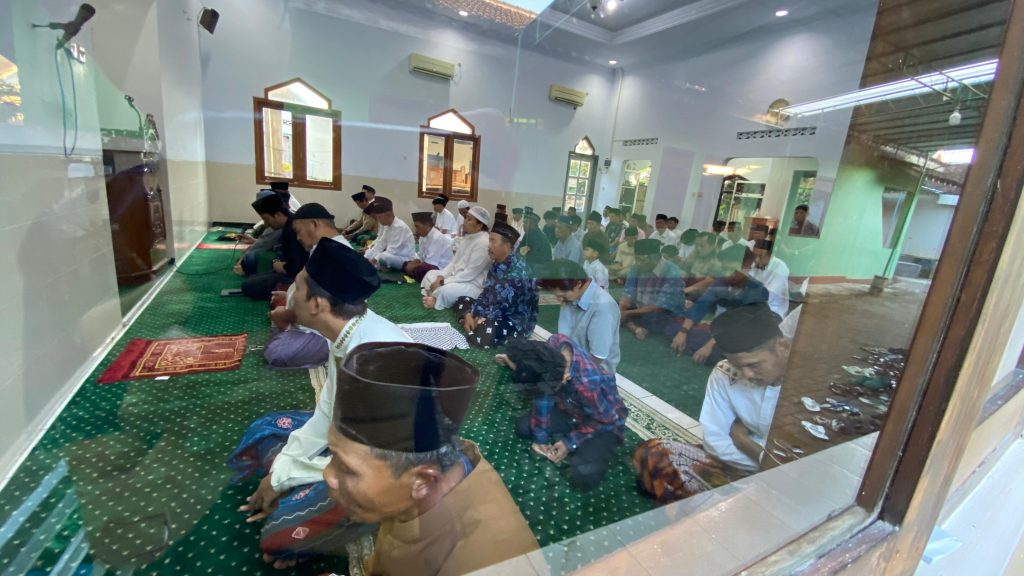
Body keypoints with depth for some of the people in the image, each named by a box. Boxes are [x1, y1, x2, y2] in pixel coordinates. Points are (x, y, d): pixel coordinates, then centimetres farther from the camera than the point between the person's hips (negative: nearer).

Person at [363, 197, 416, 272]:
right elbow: (379, 245, 4)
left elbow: (391, 252, -24)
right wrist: (364, 258, -6)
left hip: (406, 260, -9)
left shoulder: (399, 227, -22)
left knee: (383, 257, -35)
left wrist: (375, 259, -27)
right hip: (394, 256, 9)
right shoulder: (385, 225, 3)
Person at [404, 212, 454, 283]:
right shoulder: (423, 236, 6)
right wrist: (411, 264, -6)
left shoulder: (437, 237, -21)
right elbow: (421, 257, 14)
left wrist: (413, 267, -13)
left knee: (419, 269, -34)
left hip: (442, 269, -10)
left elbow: (430, 263, -22)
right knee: (406, 265, 9)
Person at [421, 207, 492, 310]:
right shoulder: (467, 237, 8)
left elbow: (470, 273, -24)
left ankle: (436, 302, -4)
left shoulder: (483, 243, -22)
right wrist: (441, 277, -6)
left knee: (445, 290, -33)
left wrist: (444, 282, -20)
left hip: (474, 285, -10)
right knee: (430, 274, 10)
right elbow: (454, 262, 11)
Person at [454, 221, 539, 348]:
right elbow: (486, 293, 5)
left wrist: (480, 319, -14)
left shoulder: (517, 272, -27)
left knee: (483, 332, -37)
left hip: (517, 323, -9)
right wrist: (469, 315, -9)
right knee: (462, 302, 12)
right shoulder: (497, 264, 3)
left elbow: (503, 305, -27)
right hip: (497, 313, 9)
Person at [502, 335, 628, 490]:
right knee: (522, 427, -4)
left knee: (582, 476, -24)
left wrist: (571, 443, -17)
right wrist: (540, 435, -12)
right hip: (571, 409, 6)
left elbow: (608, 421, -22)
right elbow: (544, 391, -15)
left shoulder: (589, 385, -43)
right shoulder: (555, 343, -27)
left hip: (605, 423, -5)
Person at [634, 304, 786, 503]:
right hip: (743, 467, 3)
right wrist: (765, 458, -18)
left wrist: (740, 436, -18)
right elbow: (715, 440, -6)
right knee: (651, 453, -12)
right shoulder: (725, 374, -11)